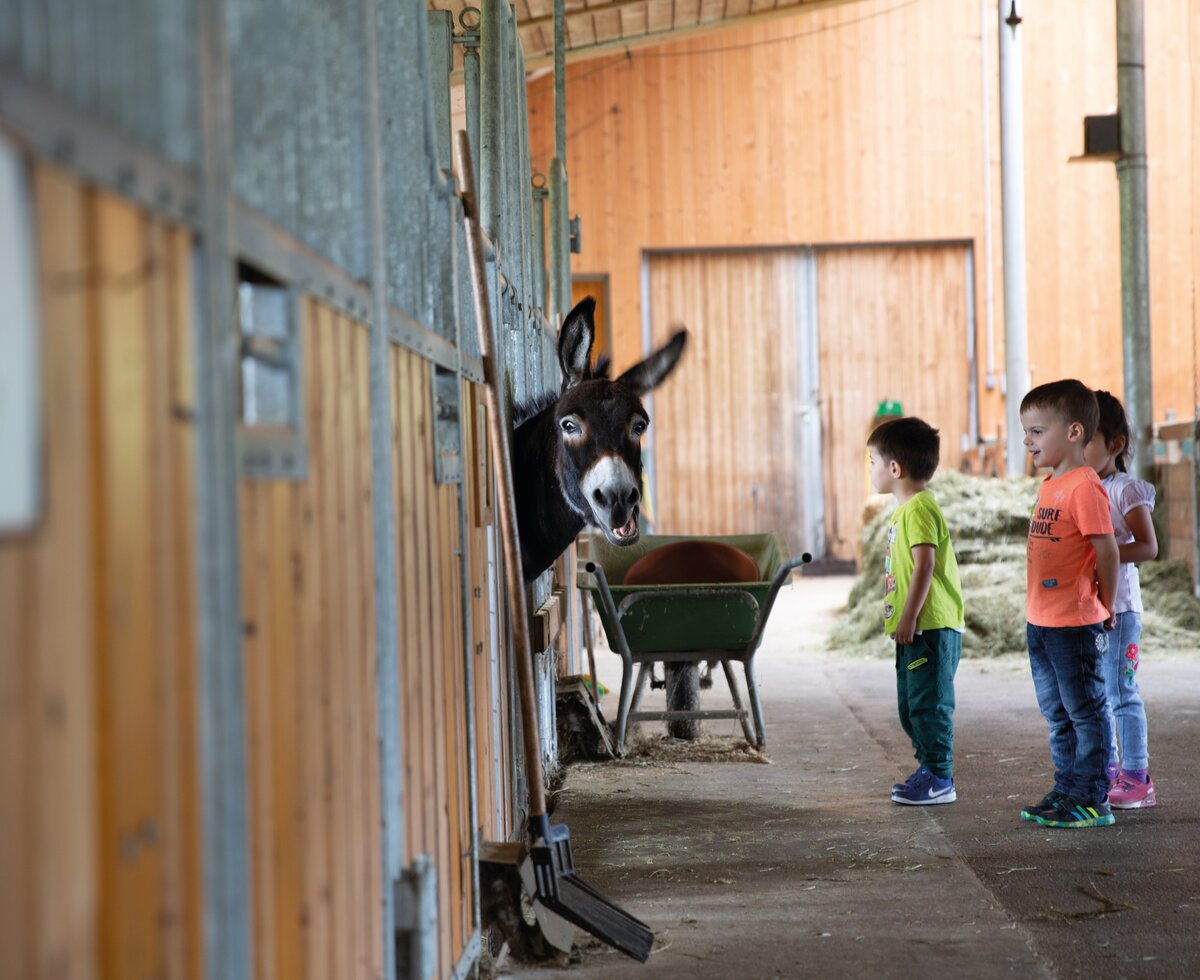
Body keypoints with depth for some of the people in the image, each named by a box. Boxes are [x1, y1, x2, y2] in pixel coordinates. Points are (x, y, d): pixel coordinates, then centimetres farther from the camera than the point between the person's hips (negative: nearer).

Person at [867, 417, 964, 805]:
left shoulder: (919, 508, -14)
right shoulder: (905, 510, 18)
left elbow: (924, 565, -21)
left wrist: (909, 617, -22)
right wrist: (902, 619, 17)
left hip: (930, 627, -11)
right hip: (913, 630, 11)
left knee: (929, 703, -7)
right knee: (911, 706, 16)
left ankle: (939, 780, -2)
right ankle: (930, 770, 24)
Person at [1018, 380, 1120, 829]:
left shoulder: (1084, 486, -17)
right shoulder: (1049, 486, 13)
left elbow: (1107, 550, -17)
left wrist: (1104, 607, -8)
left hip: (1075, 624, -10)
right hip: (1041, 622, 10)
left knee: (1085, 711, -2)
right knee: (1058, 714, 17)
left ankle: (1092, 800, 4)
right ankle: (1066, 791, 26)